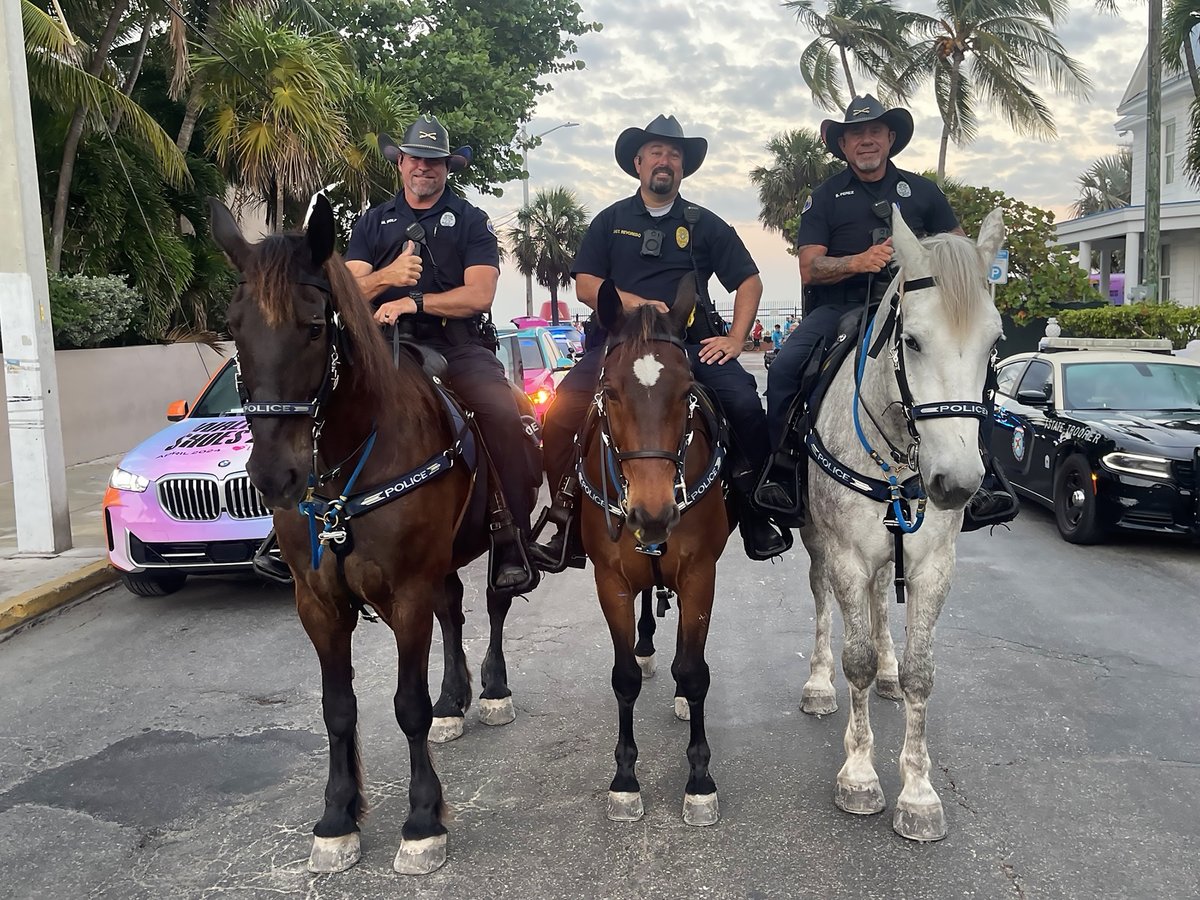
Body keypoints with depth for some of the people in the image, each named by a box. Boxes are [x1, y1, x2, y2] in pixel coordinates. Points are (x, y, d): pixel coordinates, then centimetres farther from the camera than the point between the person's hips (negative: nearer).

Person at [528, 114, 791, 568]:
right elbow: (585, 285, 6)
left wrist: (735, 339, -1)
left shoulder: (704, 224, 15)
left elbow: (749, 281, 13)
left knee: (745, 404, -25)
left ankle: (756, 519, -8)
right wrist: (635, 303, -10)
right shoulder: (611, 220, 15)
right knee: (560, 412, -23)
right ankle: (568, 524, -10)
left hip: (692, 343, 0)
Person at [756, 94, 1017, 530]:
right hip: (838, 308, -1)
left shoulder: (921, 190, 16)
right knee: (785, 369, -26)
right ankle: (785, 470, -13)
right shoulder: (826, 196, 10)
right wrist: (861, 260, -19)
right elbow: (809, 268, -1)